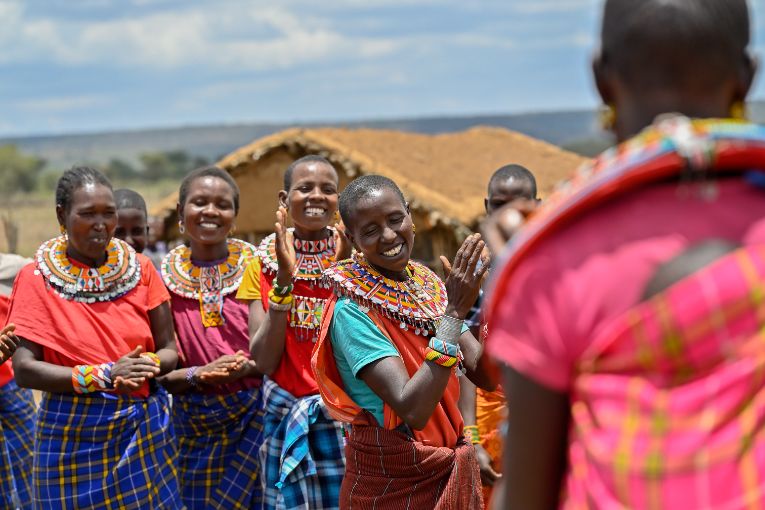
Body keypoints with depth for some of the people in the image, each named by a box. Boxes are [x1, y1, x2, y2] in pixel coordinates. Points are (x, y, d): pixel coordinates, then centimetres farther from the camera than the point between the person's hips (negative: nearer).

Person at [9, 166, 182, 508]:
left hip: (145, 428, 2)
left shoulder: (139, 269, 2)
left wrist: (147, 365, -18)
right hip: (72, 436, -2)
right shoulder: (36, 279, -5)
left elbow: (170, 351, 5)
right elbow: (24, 370, -12)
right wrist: (105, 375, -21)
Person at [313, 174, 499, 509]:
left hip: (454, 472, 6)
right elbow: (413, 410, -28)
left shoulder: (430, 284, 0)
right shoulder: (352, 310, -18)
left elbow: (486, 376, -1)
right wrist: (455, 311, -27)